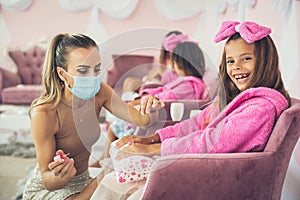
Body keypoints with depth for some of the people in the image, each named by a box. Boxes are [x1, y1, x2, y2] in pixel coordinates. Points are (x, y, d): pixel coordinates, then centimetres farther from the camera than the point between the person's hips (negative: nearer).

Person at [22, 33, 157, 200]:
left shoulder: (99, 93, -12)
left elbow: (140, 120, -15)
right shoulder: (43, 113, -27)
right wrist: (61, 175, -43)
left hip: (82, 181, 6)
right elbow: (47, 180, -21)